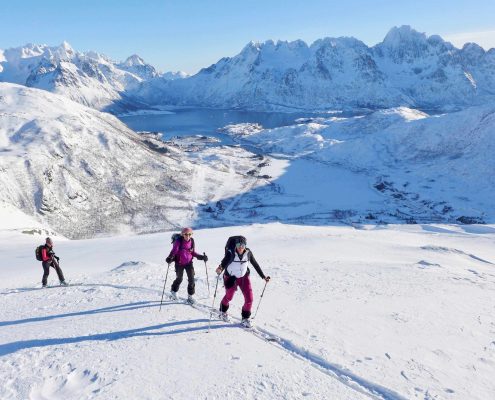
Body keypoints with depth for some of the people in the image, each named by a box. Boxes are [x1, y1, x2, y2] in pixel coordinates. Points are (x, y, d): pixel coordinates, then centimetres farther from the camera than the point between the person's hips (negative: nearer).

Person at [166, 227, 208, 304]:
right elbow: (174, 251, -21)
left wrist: (201, 257, -4)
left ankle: (190, 296, 11)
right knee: (179, 279, 15)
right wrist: (170, 258, -38)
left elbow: (193, 252, 5)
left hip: (189, 263, 3)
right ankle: (173, 292, 43)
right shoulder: (178, 241, -18)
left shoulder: (191, 241, -6)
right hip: (179, 263, -2)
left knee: (191, 279, -4)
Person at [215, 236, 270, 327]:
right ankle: (223, 311, 50)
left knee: (249, 299, -6)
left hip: (244, 277, 2)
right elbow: (224, 263, -30)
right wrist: (220, 268, -54)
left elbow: (255, 265, -5)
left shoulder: (248, 253, -15)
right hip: (231, 278, -2)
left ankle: (245, 318, 17)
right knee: (229, 297, 19)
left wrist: (263, 276, -3)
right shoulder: (230, 253, -24)